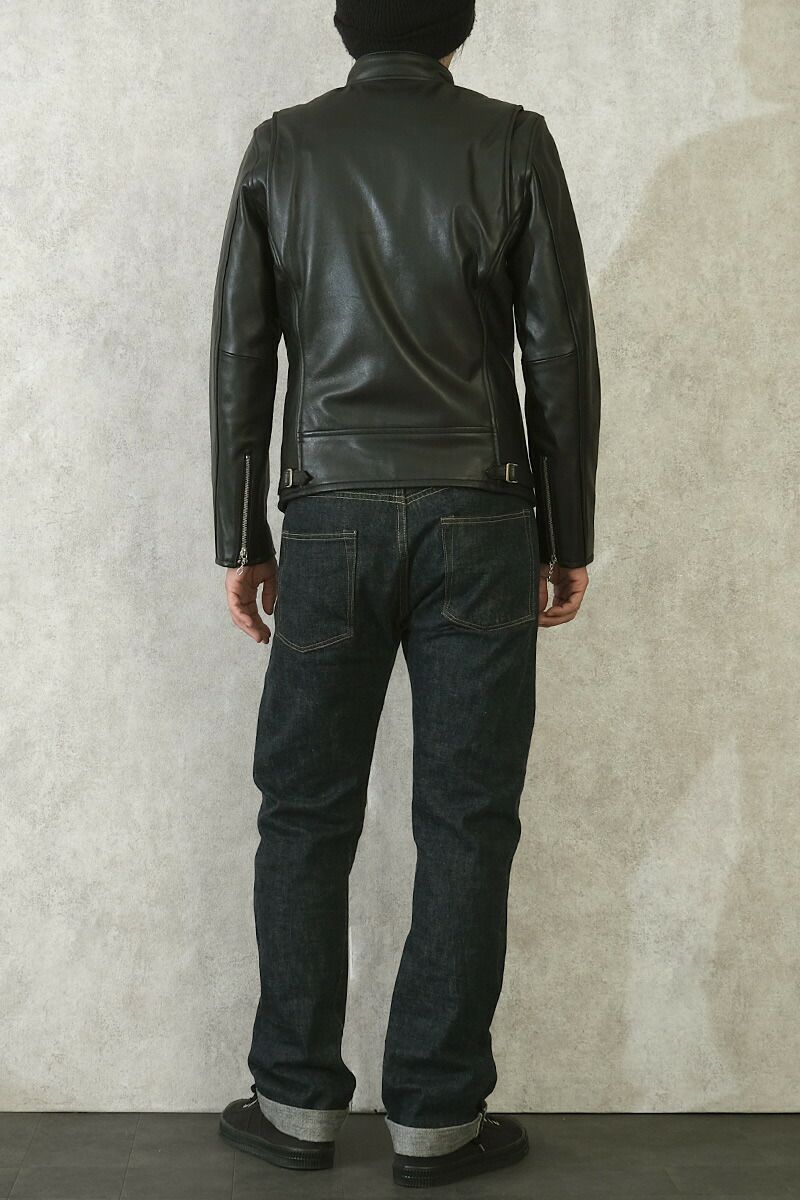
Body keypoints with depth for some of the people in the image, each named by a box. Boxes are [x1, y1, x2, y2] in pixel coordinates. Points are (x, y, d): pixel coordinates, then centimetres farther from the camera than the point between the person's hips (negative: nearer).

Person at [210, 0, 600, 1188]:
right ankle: (434, 1115, 11)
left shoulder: (281, 147, 6)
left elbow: (240, 356, 4)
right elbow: (560, 351, -1)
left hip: (331, 520, 2)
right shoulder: (511, 141, 2)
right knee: (465, 823, 4)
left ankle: (298, 1101, 17)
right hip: (476, 521, -1)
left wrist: (241, 539, 10)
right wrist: (569, 539, 6)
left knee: (306, 815, 10)